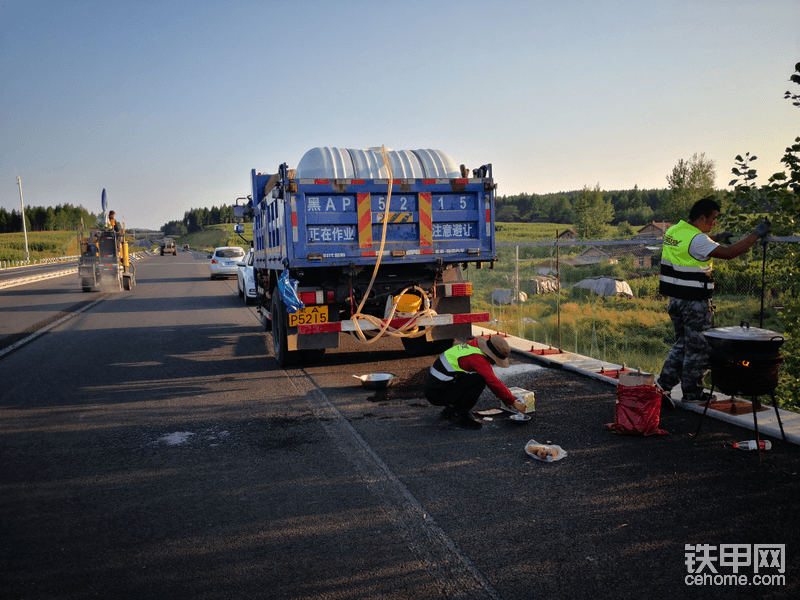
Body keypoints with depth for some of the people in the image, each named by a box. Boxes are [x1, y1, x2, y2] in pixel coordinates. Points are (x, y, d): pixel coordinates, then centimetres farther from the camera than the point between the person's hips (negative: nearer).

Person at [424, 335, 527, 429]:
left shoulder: (476, 344, 8)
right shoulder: (477, 358, -21)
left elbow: (491, 377, 17)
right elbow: (494, 383, -20)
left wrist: (505, 398, 17)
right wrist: (514, 403, -9)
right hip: (437, 394, -10)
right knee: (480, 380, -19)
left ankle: (450, 409, 15)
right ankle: (459, 416, -7)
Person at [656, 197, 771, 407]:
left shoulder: (673, 231, 7)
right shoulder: (696, 240, -20)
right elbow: (728, 253, -23)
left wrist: (716, 238, 20)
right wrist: (756, 234, -15)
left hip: (675, 299, 8)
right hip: (695, 303, -8)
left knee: (682, 343, 18)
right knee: (698, 347, 6)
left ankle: (663, 384, 12)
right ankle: (692, 392, 18)